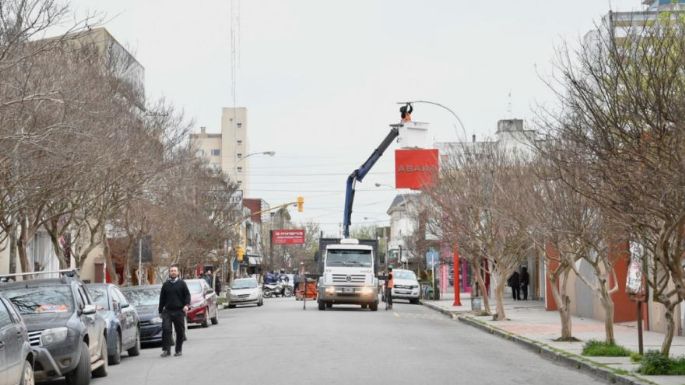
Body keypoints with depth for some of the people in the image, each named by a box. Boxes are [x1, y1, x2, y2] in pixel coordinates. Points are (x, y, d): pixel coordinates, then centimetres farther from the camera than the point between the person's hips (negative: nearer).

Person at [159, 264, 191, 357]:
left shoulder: (182, 283, 6)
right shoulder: (166, 284, 12)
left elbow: (187, 295, 5)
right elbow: (162, 298, 16)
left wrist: (187, 305, -13)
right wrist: (160, 311, 14)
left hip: (179, 311, -1)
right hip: (167, 311, 1)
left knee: (180, 332, 2)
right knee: (166, 329, -12)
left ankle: (179, 350, 13)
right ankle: (166, 350, -8)